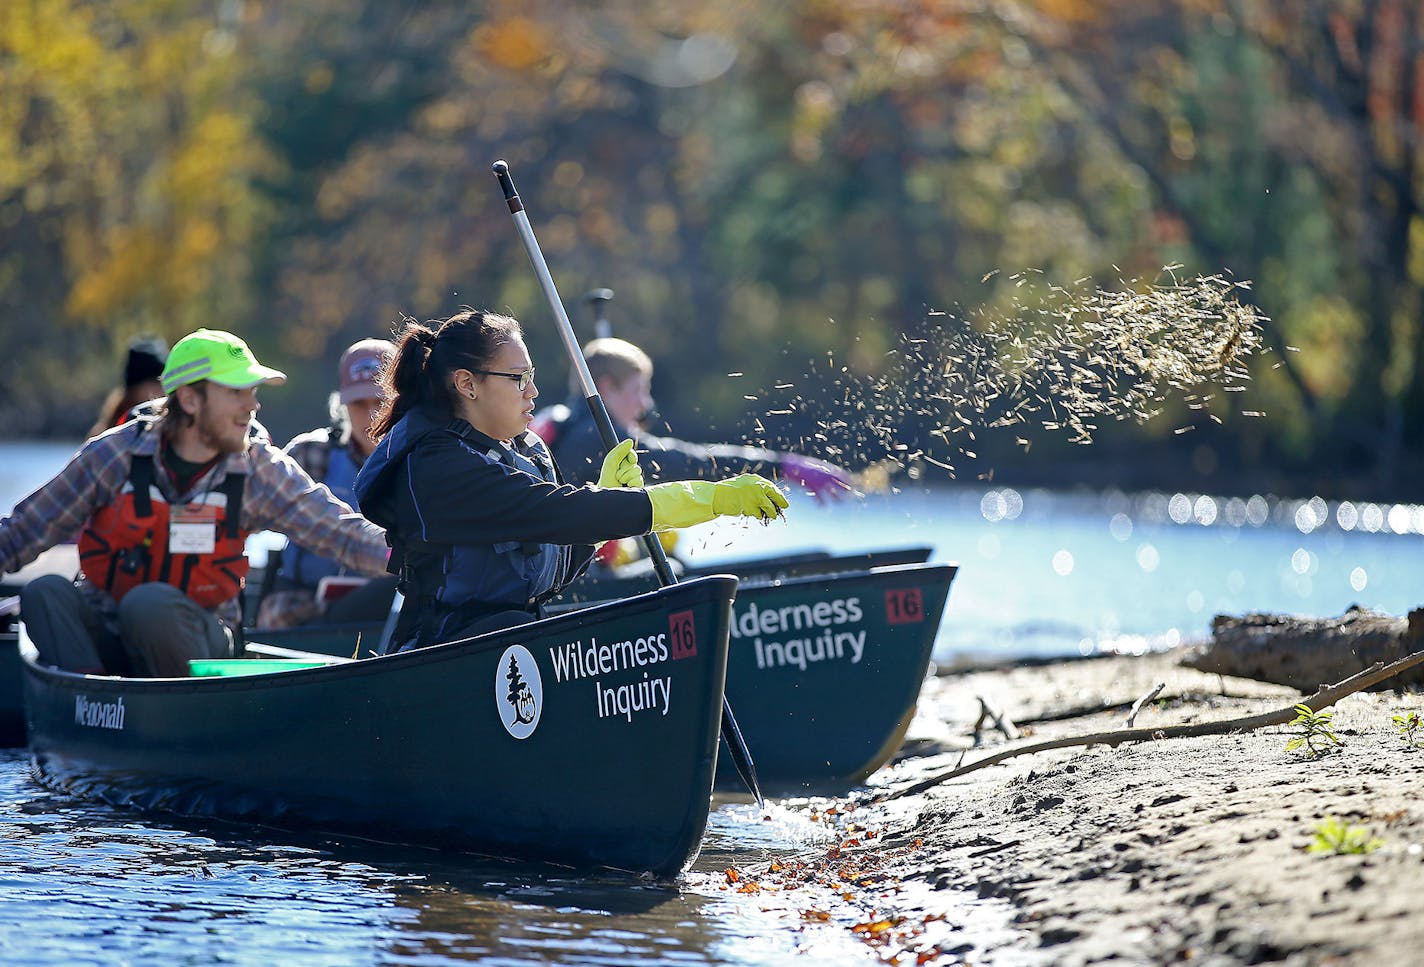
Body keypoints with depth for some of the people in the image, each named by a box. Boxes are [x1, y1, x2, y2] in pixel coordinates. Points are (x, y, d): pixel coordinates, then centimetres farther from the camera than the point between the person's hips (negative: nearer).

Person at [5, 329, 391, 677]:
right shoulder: (118, 453, -7)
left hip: (197, 636, -1)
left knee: (150, 602, -33)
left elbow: (340, 532, -11)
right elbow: (24, 531, 1)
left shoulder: (261, 472, -5)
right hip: (102, 633, 1)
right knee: (46, 593, -27)